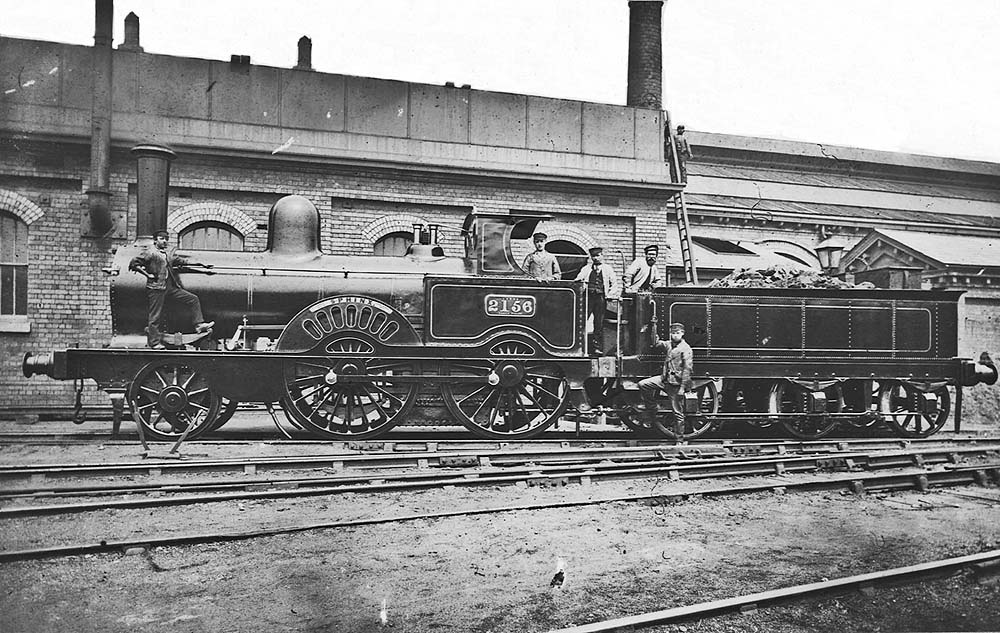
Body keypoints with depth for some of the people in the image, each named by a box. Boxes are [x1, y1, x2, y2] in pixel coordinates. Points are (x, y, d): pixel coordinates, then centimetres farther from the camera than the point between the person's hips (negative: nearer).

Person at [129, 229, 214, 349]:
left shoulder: (169, 253, 17)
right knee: (156, 316, -3)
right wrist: (148, 275, -11)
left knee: (193, 299, 2)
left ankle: (199, 324, 4)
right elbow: (133, 263, -6)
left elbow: (182, 261, 24)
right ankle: (154, 342, 4)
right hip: (156, 288, -7)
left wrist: (201, 264, 21)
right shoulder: (149, 252, -4)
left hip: (171, 287, 7)